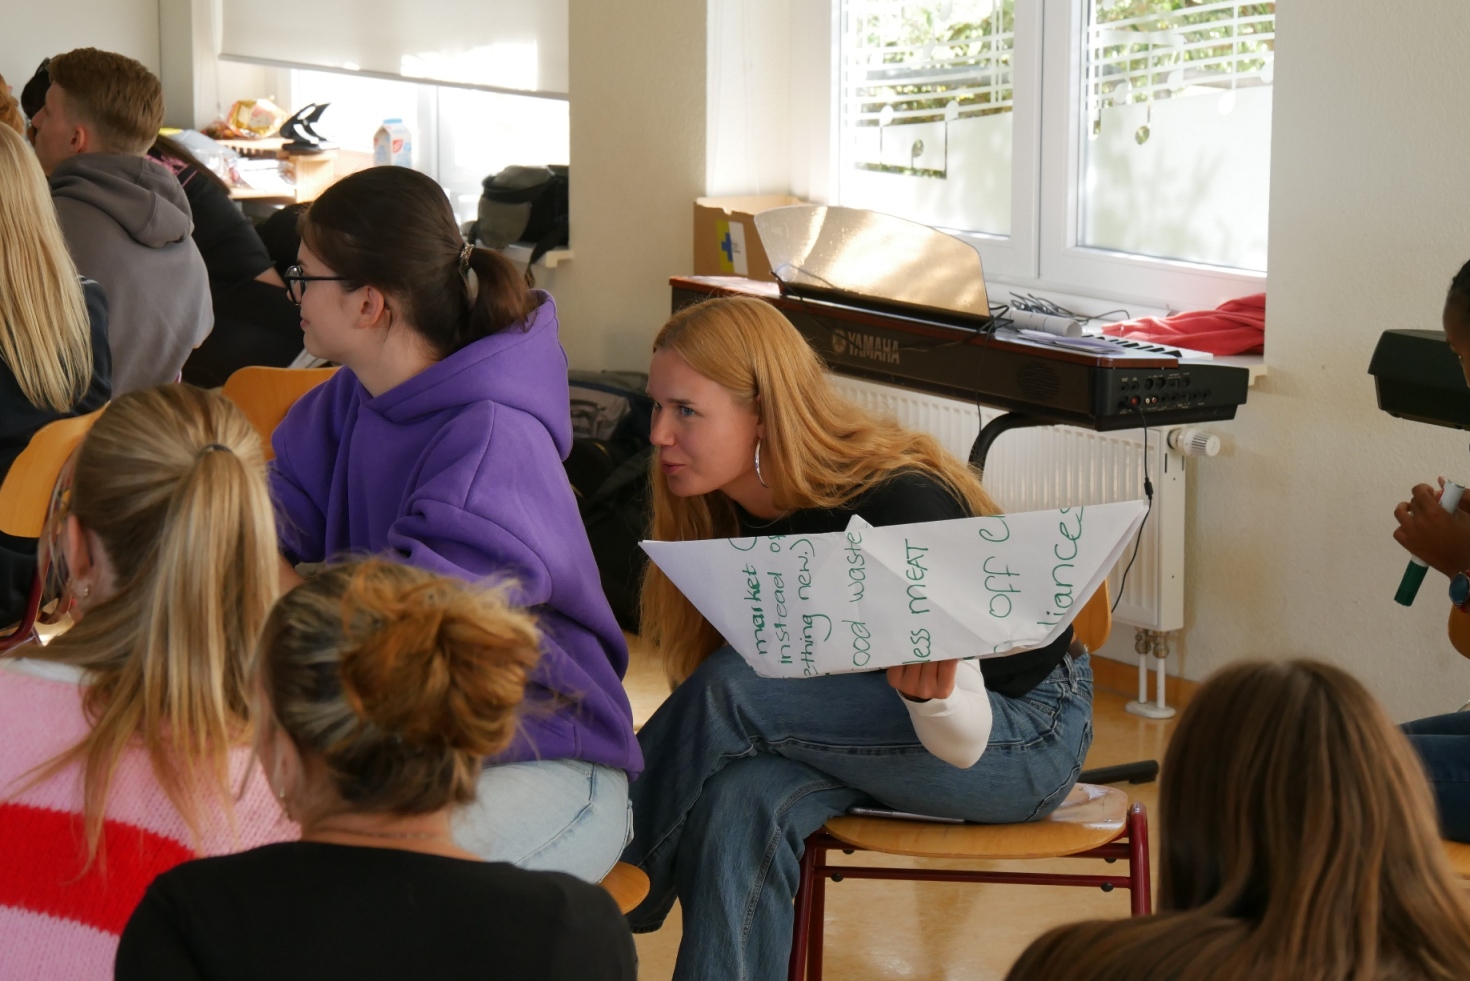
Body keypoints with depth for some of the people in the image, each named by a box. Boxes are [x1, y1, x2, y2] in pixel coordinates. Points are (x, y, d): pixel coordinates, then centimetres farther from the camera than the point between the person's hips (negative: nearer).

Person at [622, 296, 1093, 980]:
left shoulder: (899, 505, -28)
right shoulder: (731, 510, -9)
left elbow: (963, 742, -25)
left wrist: (925, 690, -48)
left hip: (1025, 730, -6)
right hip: (859, 730, 6)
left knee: (735, 689, -27)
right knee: (741, 800, -30)